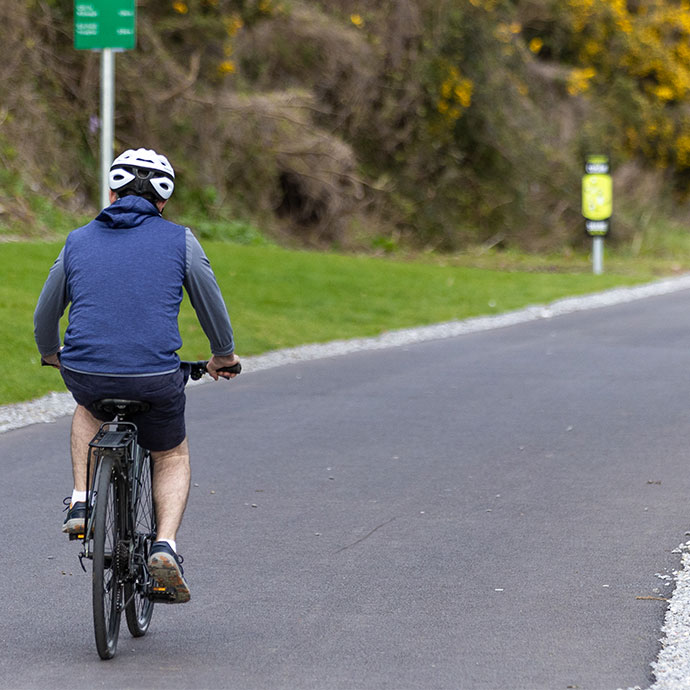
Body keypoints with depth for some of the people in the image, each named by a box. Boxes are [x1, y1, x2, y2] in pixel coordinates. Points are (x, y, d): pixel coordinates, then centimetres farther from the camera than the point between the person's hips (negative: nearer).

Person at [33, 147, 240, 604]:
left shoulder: (78, 242, 10)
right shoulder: (180, 241, 4)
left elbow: (46, 314, 19)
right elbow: (211, 305, 13)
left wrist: (50, 353, 41)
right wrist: (224, 355, 32)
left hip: (84, 374, 2)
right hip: (155, 378, -2)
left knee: (90, 409, 37)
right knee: (172, 456, 25)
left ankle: (81, 502, 20)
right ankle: (166, 545, 2)